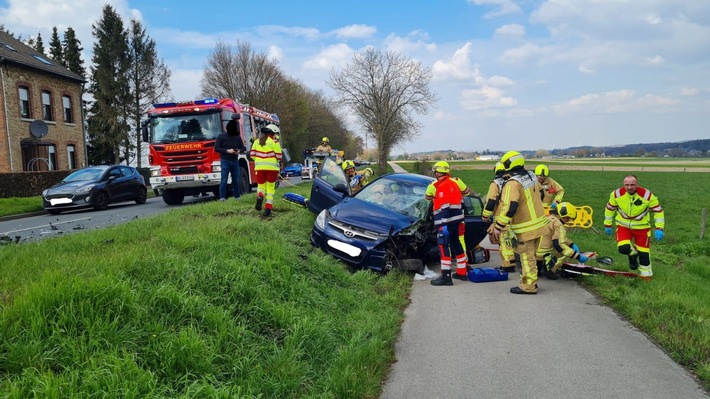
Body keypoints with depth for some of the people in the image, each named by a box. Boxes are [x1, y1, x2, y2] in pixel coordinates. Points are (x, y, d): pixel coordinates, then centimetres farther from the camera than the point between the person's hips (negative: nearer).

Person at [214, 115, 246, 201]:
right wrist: (227, 151, -18)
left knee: (236, 180, 9)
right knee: (224, 180, -6)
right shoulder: (221, 136, -4)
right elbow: (216, 148, -7)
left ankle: (237, 196, 18)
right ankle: (222, 198, -3)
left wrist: (239, 151, -10)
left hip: (235, 161, 4)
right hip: (225, 161, -4)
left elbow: (243, 147, 14)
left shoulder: (237, 137, 9)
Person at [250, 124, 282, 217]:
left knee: (261, 186, 17)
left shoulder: (257, 141, 9)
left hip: (260, 167, 3)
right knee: (270, 188, 8)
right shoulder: (274, 142, -5)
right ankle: (268, 208, 2)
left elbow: (252, 155, 7)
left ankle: (260, 197, -16)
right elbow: (279, 157, -7)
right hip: (272, 167, -3)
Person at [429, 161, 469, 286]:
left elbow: (444, 207, -20)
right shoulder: (453, 183, 15)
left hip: (446, 221, -10)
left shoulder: (442, 186, -13)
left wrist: (444, 224, -22)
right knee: (457, 245, 17)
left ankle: (446, 276, -13)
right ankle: (462, 272, 25)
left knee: (444, 247, -9)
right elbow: (460, 201, 20)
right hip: (456, 220, 10)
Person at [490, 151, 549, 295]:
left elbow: (510, 208, -31)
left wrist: (498, 227, -26)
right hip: (538, 222, 9)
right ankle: (531, 281, 31)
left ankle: (528, 286, 12)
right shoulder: (532, 176, 4)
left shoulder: (513, 183, -23)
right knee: (531, 255, 20)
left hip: (525, 228, -9)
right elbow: (540, 193, 22)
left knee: (526, 257, 2)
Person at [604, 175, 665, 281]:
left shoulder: (647, 195, -19)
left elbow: (658, 210, -7)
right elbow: (610, 208, 3)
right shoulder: (617, 194, -15)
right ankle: (633, 253, 19)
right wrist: (608, 224, 8)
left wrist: (659, 228, -11)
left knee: (644, 251, 2)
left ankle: (646, 272, 27)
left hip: (641, 227, 0)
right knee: (623, 248, -19)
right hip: (623, 225, 1)